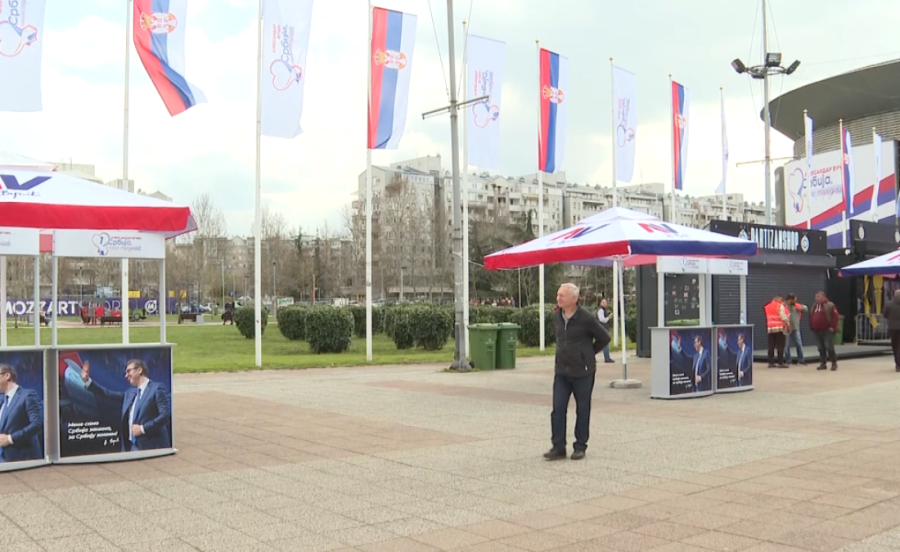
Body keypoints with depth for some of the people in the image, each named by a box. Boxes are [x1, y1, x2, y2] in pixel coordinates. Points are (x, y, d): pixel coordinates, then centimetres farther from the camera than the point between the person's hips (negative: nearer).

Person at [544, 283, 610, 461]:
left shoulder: (586, 318, -15)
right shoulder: (556, 316, 2)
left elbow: (604, 338, -3)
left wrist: (588, 353, 5)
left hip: (583, 372, -5)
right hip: (561, 371, 5)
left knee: (582, 410, 7)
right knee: (558, 409, -1)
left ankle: (580, 447, 18)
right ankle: (558, 447, 5)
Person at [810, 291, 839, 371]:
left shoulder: (830, 305, -7)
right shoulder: (814, 306, 16)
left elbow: (836, 316, -13)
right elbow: (811, 317, 23)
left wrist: (832, 327, -16)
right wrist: (812, 327, 15)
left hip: (827, 331, -7)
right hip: (817, 331, 7)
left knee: (829, 347, -8)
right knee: (821, 348, 9)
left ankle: (834, 363, 1)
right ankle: (822, 363, 15)